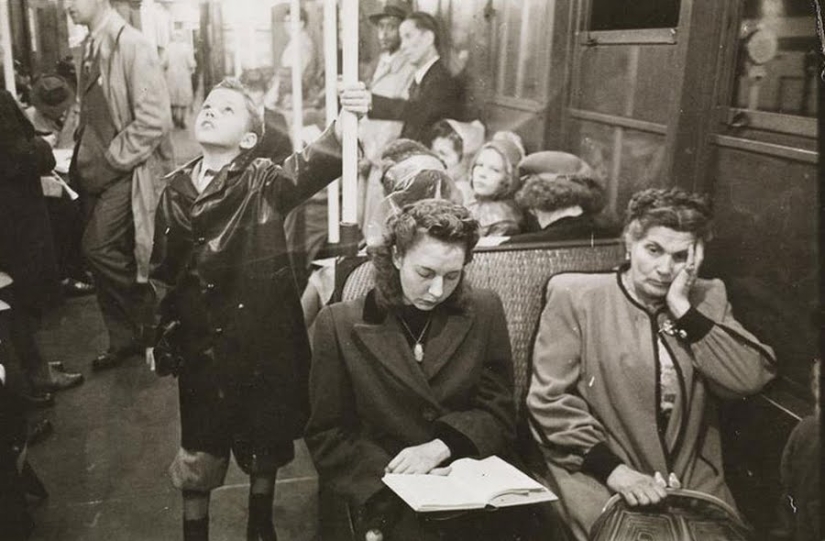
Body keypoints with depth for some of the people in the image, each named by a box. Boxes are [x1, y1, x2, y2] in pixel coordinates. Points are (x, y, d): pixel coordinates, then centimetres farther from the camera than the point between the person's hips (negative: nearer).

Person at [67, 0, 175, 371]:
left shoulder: (131, 45, -12)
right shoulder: (90, 48, 11)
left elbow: (153, 120, -19)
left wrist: (111, 163, -15)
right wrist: (83, 161, 7)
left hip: (127, 172, -8)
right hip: (97, 172, 8)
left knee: (99, 248, -15)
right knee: (105, 256, 10)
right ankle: (123, 341, 24)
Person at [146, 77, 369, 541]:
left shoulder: (265, 181, -10)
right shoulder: (177, 189, 2)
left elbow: (314, 165, -30)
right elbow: (163, 269, 10)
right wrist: (157, 334, 14)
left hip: (264, 338, -2)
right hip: (201, 342, 2)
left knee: (266, 442, 16)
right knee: (199, 449, 12)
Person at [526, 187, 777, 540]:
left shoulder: (707, 298, 9)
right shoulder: (576, 296, -3)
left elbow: (754, 377, -5)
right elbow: (549, 398, -8)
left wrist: (684, 309, -11)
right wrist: (612, 468, -17)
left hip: (693, 479, 4)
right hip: (598, 475, -4)